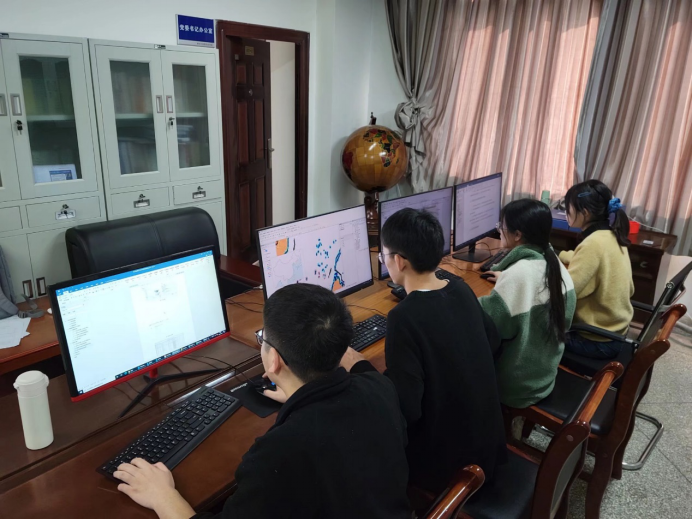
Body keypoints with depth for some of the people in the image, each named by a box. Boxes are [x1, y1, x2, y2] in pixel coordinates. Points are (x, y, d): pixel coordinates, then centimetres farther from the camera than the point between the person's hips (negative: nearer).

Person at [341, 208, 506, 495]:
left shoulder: (405, 317, -27)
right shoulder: (462, 291, -6)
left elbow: (404, 408, -28)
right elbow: (493, 340, 12)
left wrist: (358, 367, -14)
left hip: (448, 461, -7)